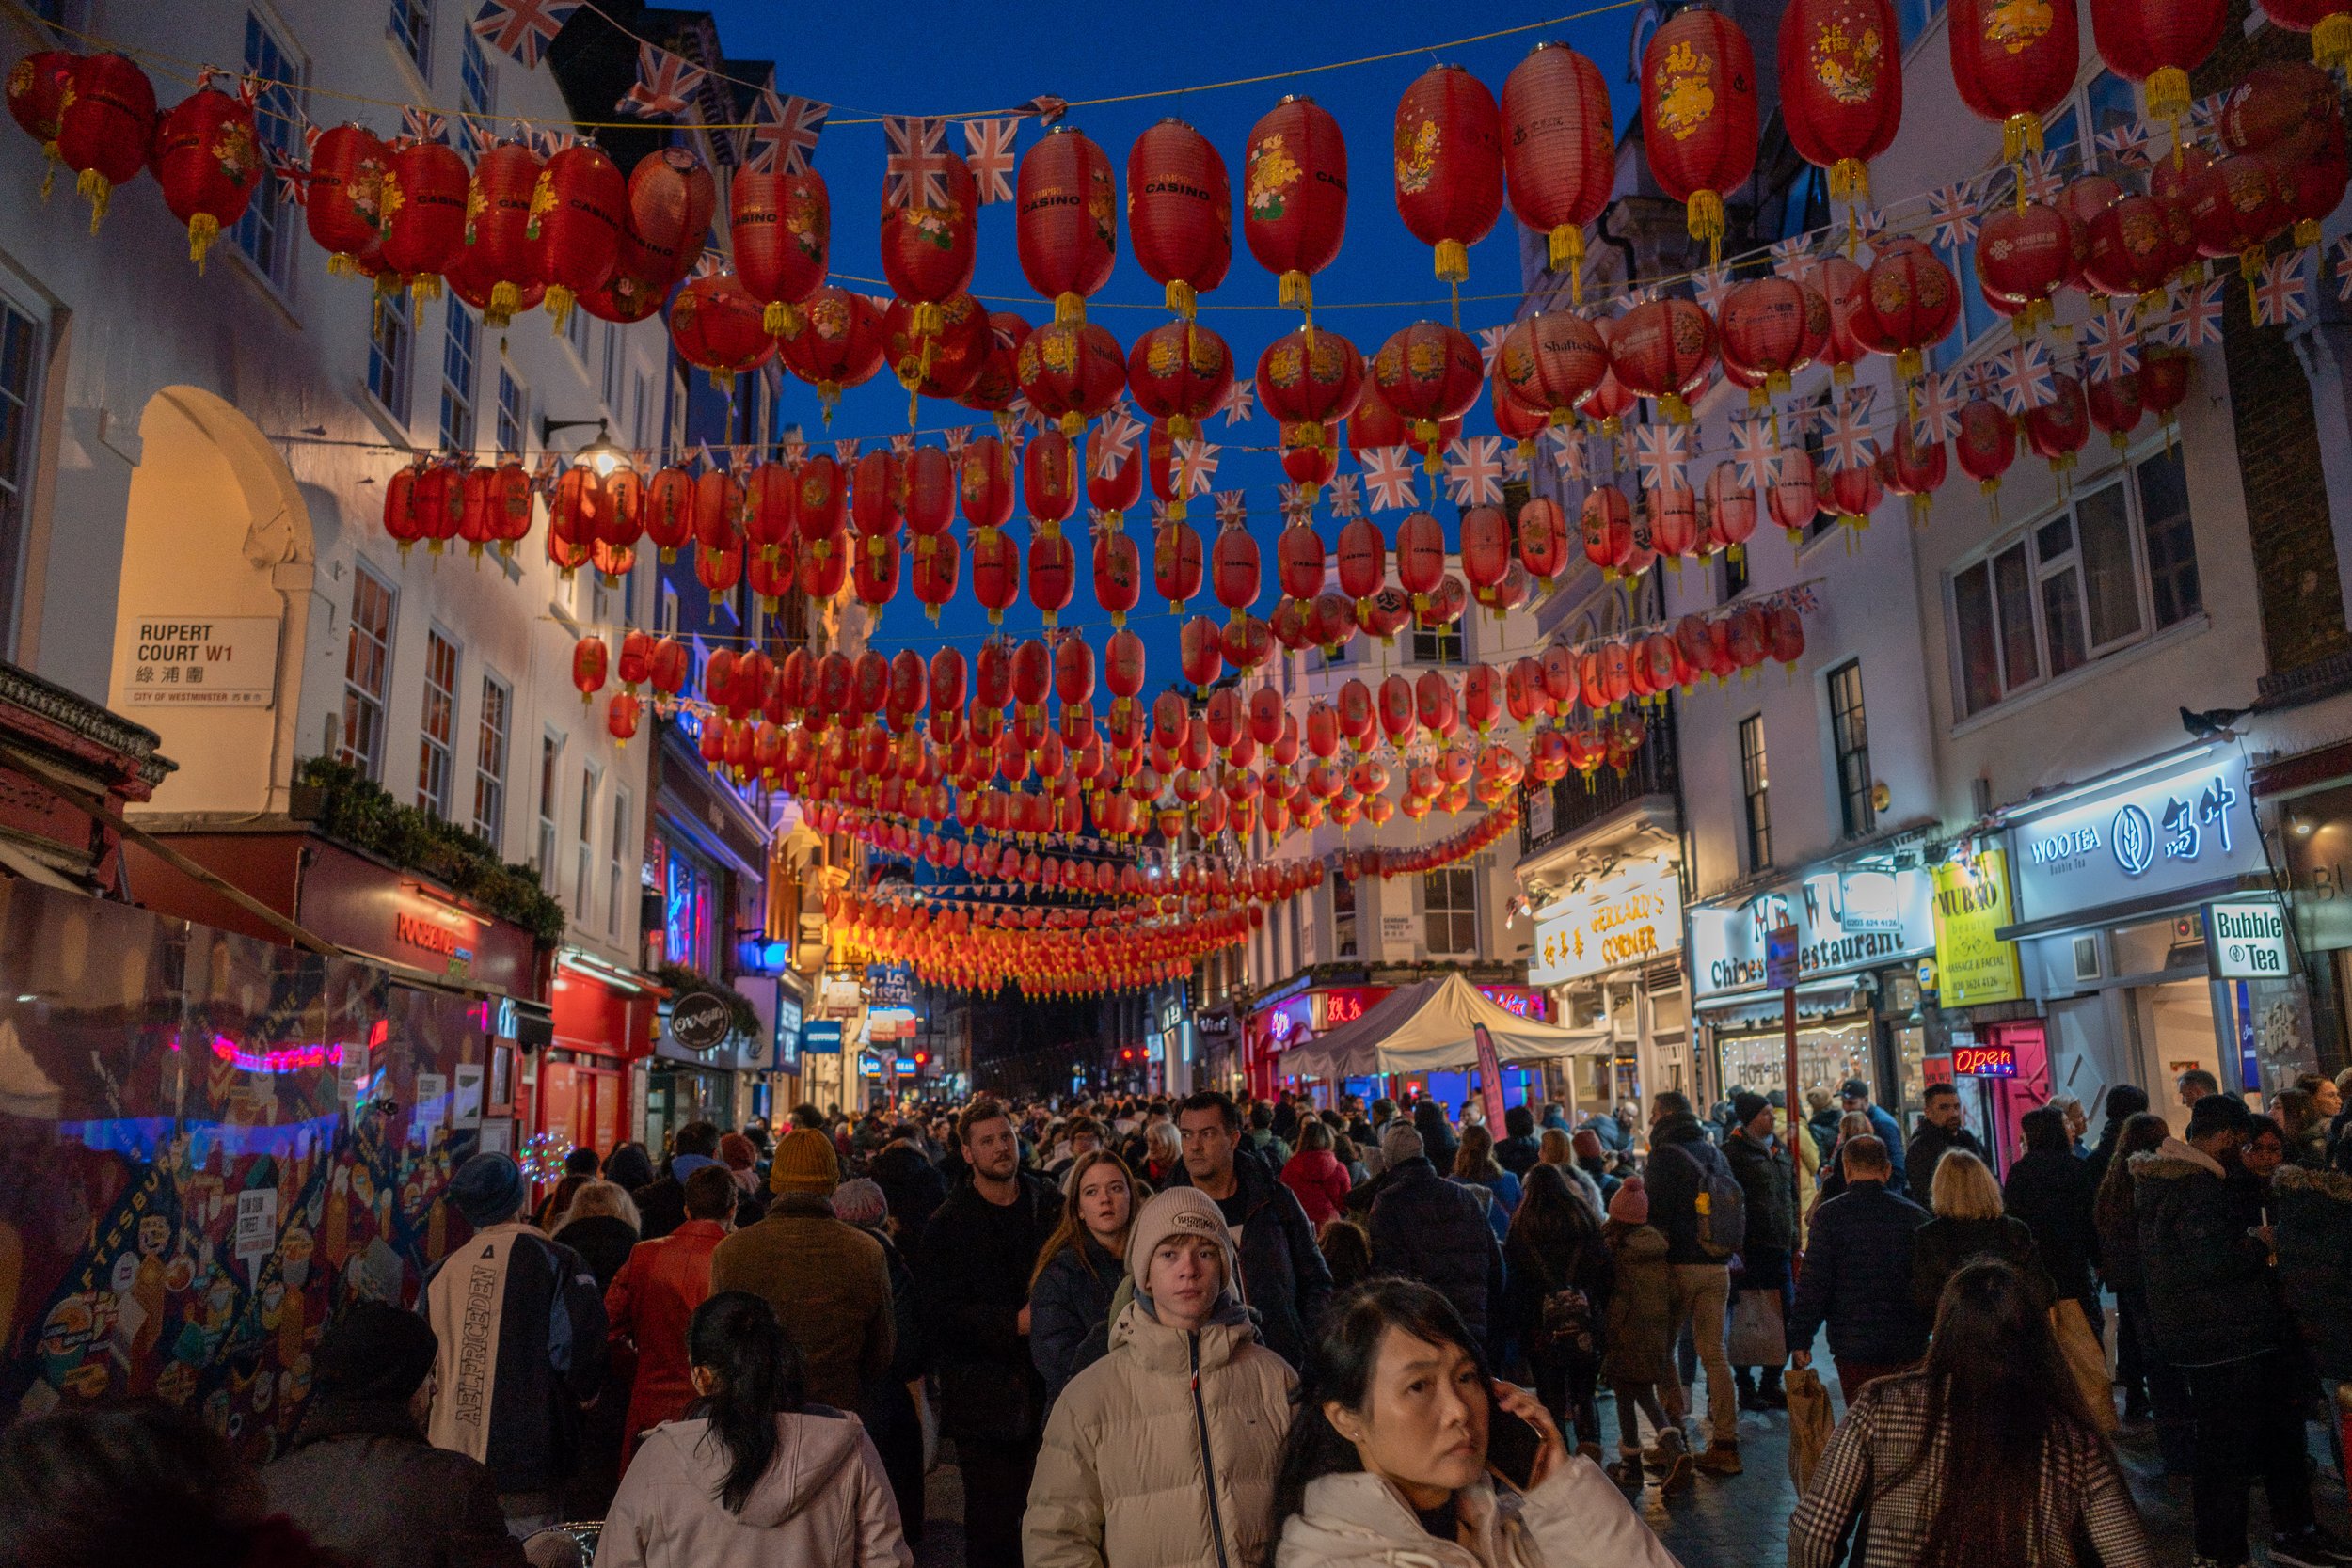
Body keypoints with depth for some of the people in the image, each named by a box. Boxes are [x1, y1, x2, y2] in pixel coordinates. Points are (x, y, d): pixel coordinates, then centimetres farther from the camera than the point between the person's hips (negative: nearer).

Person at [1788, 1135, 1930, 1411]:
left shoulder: (1829, 1215, -8)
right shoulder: (1916, 1215, -1)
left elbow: (1813, 1284, -9)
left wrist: (1800, 1340, -2)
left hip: (1853, 1349, -2)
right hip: (1908, 1348, 2)